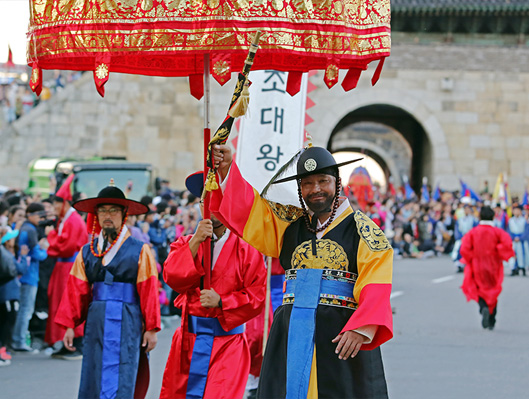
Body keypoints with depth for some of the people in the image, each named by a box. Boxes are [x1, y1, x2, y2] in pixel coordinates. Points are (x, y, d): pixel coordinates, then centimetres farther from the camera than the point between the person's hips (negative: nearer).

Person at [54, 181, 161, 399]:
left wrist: (151, 329, -3)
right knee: (92, 382, 4)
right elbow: (76, 291, 12)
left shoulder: (139, 251, 0)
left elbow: (149, 292, -1)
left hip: (126, 325, -4)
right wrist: (70, 326, 7)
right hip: (95, 323, 4)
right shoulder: (87, 252, 12)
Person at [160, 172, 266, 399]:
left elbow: (257, 297, -4)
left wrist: (221, 301, -17)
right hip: (189, 340, 3)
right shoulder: (186, 244, 11)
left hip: (228, 342, -3)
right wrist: (196, 242, -15)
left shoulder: (246, 250, 0)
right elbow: (172, 277, -7)